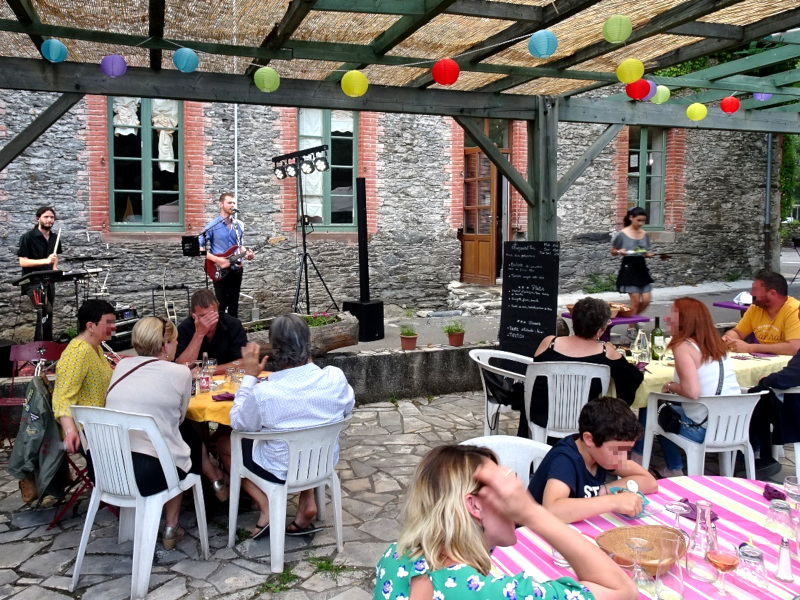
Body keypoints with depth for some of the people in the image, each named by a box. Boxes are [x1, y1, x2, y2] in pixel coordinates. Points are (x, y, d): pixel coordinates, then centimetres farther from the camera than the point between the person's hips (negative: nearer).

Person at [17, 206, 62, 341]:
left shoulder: (54, 238, 9)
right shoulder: (28, 237, -11)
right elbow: (22, 262, -17)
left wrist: (54, 268, 6)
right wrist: (46, 261, -26)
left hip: (49, 282, 7)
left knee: (47, 313, 12)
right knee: (45, 311, -22)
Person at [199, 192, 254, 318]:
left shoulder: (239, 225, 7)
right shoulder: (212, 225, -8)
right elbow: (199, 247, -11)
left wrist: (246, 254, -4)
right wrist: (216, 260, -20)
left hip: (236, 269, 5)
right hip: (219, 270, -5)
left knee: (234, 305, 11)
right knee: (221, 305, -1)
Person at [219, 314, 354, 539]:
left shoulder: (263, 394, -31)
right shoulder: (335, 378, -22)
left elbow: (238, 423, -10)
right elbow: (348, 407, 0)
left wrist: (249, 376, -6)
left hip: (280, 471, -3)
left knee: (223, 444, 19)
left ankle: (266, 507, 8)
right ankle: (307, 501, 20)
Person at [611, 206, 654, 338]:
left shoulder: (645, 234, 8)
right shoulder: (622, 234, -6)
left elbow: (647, 252, 17)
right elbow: (613, 252, 1)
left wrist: (649, 254, -5)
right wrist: (620, 252, -19)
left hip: (642, 268, 5)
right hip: (629, 268, -5)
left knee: (646, 299, -1)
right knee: (636, 300, -6)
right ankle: (631, 328, 10)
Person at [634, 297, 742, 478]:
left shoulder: (683, 347, -16)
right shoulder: (716, 343, 8)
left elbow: (692, 391, -27)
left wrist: (671, 386, -9)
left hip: (704, 429, -8)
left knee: (648, 411, 14)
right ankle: (674, 469, 35)